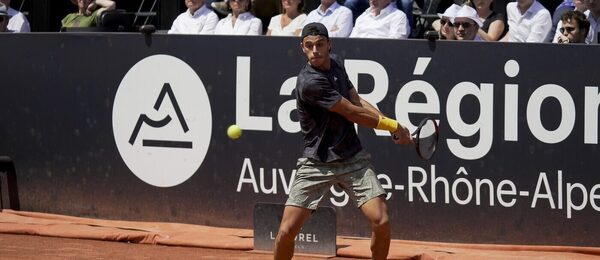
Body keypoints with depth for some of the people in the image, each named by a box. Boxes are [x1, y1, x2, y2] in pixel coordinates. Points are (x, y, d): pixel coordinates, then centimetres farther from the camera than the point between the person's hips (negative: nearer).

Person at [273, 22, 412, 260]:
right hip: (317, 165, -5)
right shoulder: (310, 82, -20)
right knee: (286, 231, -10)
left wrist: (394, 128, 0)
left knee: (381, 221, -11)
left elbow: (358, 102, 13)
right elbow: (353, 113, -14)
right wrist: (392, 125, -3)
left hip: (353, 159, 5)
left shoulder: (336, 63, 5)